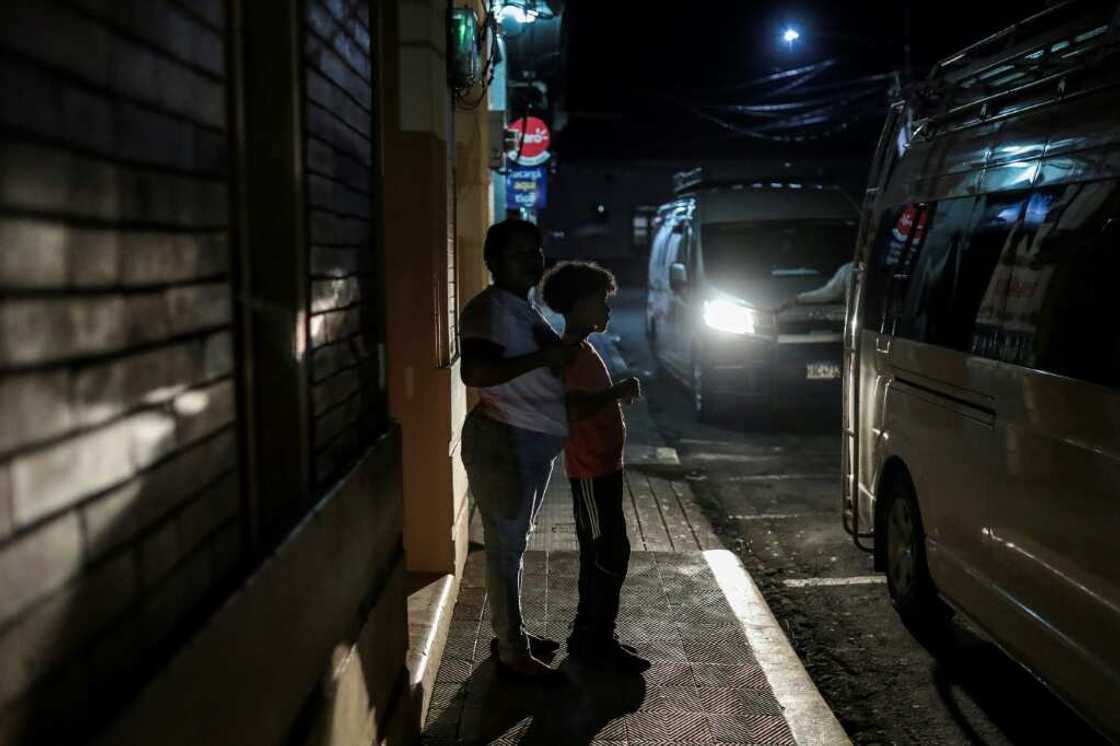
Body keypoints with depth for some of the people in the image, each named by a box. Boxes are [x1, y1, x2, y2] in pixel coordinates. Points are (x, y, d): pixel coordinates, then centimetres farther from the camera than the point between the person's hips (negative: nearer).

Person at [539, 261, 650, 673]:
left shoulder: (582, 349, 15)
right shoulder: (572, 352, -17)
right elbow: (570, 410, -25)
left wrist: (620, 393, 13)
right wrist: (616, 392, -21)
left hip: (603, 466, 10)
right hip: (591, 470, -10)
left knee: (600, 554, 14)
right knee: (609, 555, -6)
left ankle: (591, 637, 23)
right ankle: (596, 642, 2)